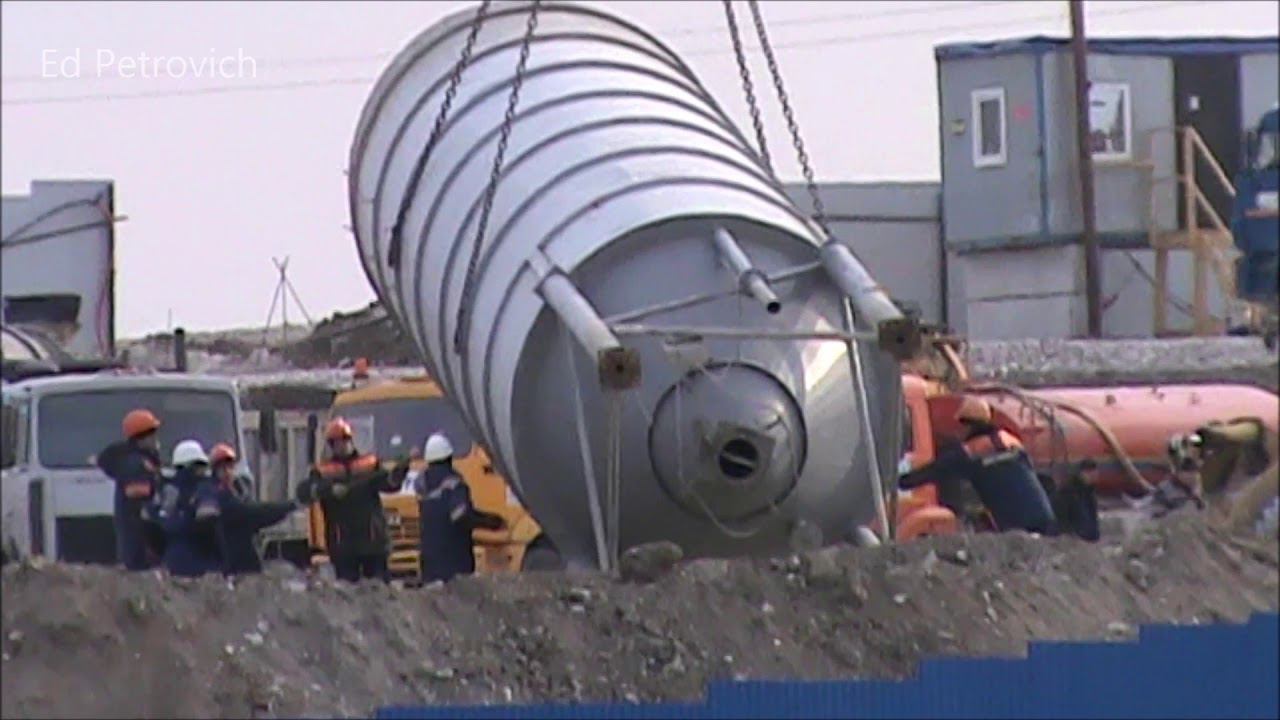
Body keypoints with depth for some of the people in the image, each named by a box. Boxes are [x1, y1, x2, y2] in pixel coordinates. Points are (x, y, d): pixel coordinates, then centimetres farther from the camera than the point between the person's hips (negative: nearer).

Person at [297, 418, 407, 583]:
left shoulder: (370, 464, 10)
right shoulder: (323, 471, 6)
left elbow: (389, 483, -5)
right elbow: (304, 493, -9)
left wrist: (399, 472, -29)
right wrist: (330, 490, -26)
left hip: (373, 540, 1)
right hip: (342, 544, -1)